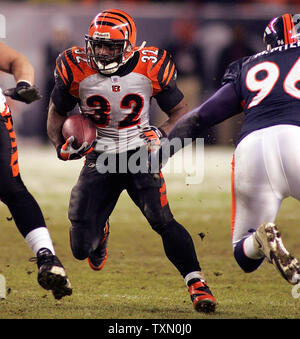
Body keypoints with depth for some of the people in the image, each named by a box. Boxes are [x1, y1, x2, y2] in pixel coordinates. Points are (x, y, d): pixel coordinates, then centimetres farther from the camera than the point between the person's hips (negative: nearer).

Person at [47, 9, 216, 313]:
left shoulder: (150, 68, -11)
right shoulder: (78, 71, -9)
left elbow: (180, 111, 4)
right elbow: (57, 113, 9)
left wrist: (161, 134, -15)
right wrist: (62, 145, -9)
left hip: (139, 154, -1)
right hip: (99, 159, 1)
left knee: (162, 220, -25)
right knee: (81, 248, -4)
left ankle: (197, 284, -18)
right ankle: (99, 233, 35)